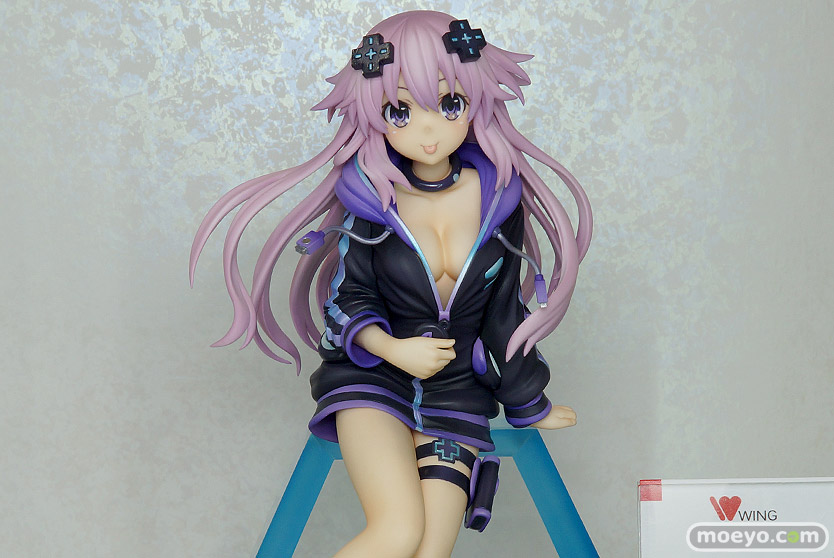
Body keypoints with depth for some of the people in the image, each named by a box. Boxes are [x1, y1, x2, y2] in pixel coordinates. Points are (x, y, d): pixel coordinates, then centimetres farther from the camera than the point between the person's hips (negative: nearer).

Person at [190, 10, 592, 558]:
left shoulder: (497, 196, -2)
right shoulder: (371, 198, -7)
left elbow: (504, 310, 8)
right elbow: (349, 302, -1)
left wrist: (528, 404, 16)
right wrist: (393, 347, -21)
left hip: (457, 394, 3)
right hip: (372, 381, -2)